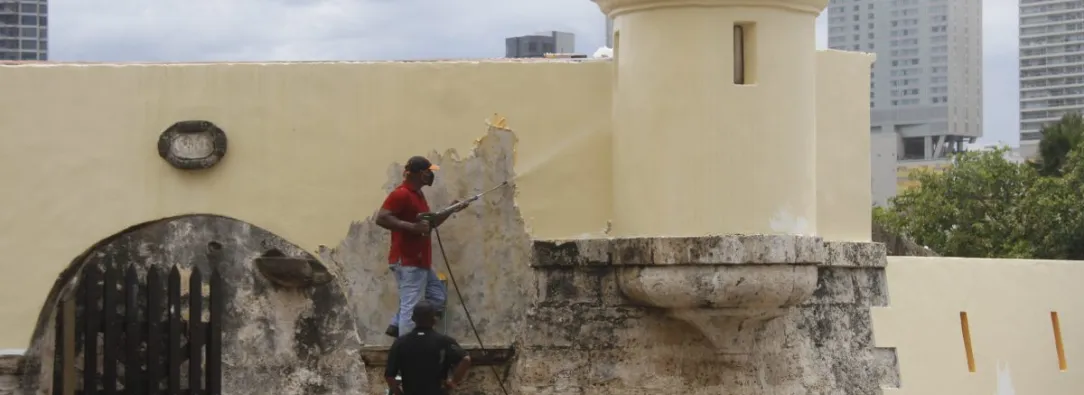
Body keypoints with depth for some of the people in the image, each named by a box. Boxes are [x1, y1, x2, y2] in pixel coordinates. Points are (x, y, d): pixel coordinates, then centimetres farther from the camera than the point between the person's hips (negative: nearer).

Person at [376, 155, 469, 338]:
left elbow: (429, 223, 26)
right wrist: (412, 227, -30)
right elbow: (381, 218, -25)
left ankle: (397, 326, 16)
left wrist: (450, 210, 16)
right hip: (407, 262, -10)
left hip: (420, 262, 10)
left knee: (438, 296, 18)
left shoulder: (417, 195, 17)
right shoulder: (401, 194, -15)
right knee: (411, 307, -11)